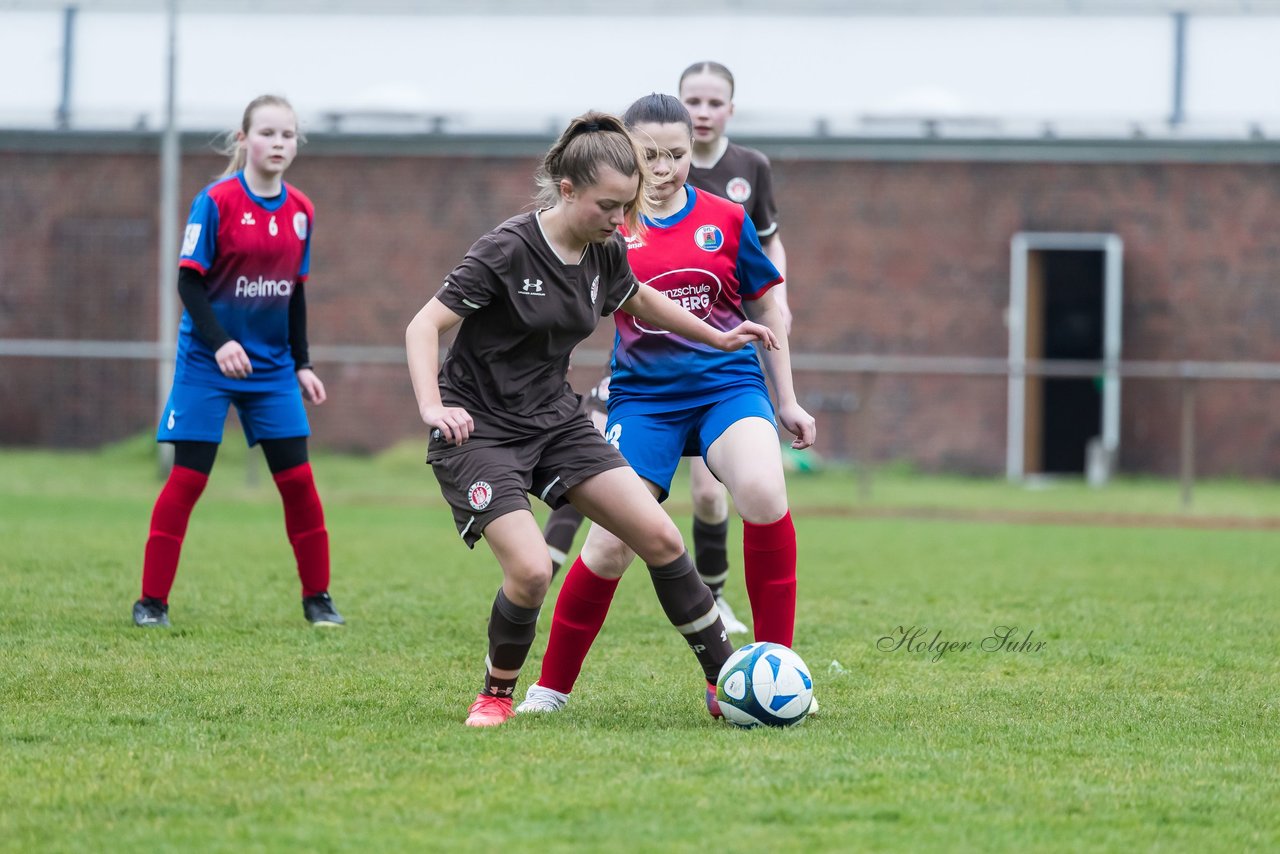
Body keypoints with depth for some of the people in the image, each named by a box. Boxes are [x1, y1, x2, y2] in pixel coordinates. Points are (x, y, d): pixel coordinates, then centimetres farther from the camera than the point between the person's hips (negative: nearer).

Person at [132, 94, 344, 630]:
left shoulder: (300, 211, 5)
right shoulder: (217, 201, -11)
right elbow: (189, 281, -12)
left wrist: (301, 364, 12)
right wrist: (219, 342, -24)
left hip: (273, 365, 5)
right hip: (207, 364, -4)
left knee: (297, 478, 1)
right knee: (187, 479, -5)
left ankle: (317, 598, 11)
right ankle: (152, 601, 1)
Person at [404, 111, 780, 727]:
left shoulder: (605, 253, 0)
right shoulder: (507, 252, -21)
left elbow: (637, 300, 24)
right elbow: (424, 325, -22)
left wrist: (718, 337, 25)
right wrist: (433, 408, -37)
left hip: (556, 421, 7)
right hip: (479, 431, -7)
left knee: (661, 539, -4)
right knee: (531, 571, -23)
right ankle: (497, 694, 3)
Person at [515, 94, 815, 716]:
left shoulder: (725, 221, 2)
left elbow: (765, 308, 13)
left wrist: (787, 401, 14)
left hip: (728, 384, 0)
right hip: (644, 398, 0)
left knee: (763, 494, -28)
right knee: (610, 546, -8)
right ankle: (551, 688, 12)